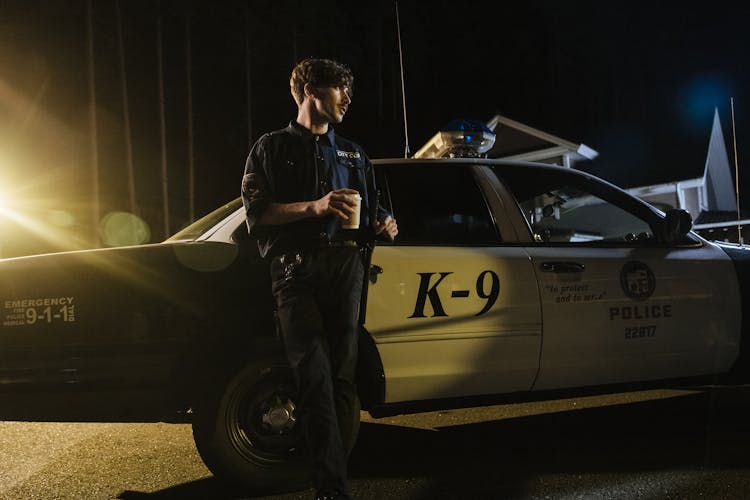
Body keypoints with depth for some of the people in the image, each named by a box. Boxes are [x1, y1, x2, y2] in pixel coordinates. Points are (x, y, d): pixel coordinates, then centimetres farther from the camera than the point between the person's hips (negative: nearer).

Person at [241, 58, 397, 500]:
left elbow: (370, 208, 29)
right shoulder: (273, 148, 11)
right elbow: (257, 213, -1)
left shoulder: (353, 154, 26)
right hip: (297, 268, -4)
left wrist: (383, 223, 5)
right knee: (315, 376, -14)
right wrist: (315, 206, -13)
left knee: (342, 375, -2)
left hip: (345, 265, 4)